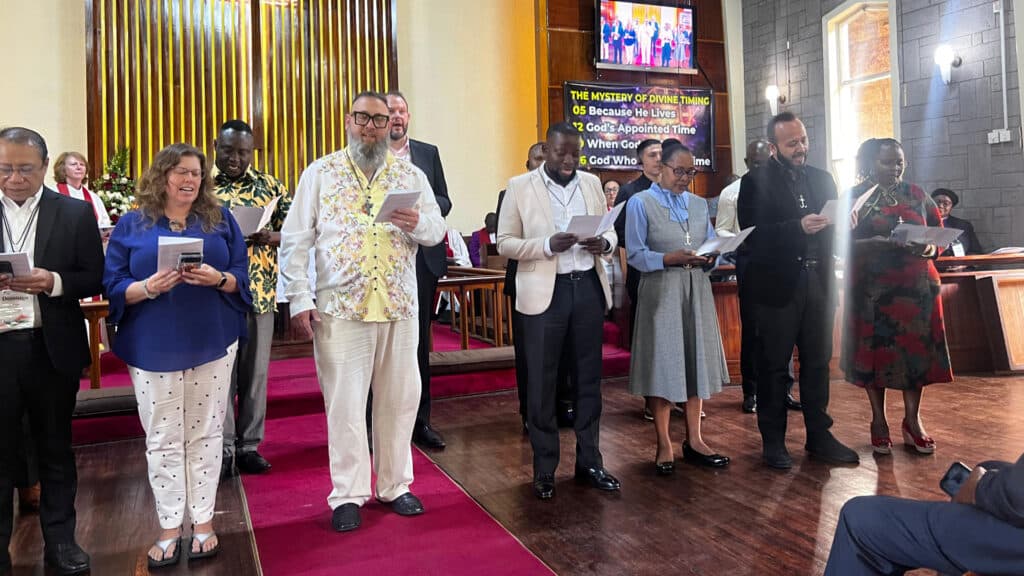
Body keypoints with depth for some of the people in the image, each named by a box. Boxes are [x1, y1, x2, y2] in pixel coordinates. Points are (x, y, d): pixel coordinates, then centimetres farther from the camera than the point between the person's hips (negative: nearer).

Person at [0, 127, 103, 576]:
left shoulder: (75, 213, 0)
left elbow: (95, 278, -1)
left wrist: (54, 282, -19)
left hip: (52, 349, 0)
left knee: (55, 448, 13)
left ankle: (60, 539, 26)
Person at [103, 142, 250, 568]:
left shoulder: (221, 220, 7)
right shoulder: (131, 225, 4)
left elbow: (241, 277, 3)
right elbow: (113, 286, 1)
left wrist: (218, 279, -18)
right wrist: (149, 287, -18)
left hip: (212, 343, 1)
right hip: (153, 348, 0)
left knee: (206, 434, 7)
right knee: (162, 439, 6)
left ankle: (203, 523, 20)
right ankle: (169, 528, 18)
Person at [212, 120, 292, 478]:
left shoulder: (270, 187, 7)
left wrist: (270, 238, -16)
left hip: (260, 291, 1)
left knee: (255, 370, 8)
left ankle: (249, 445, 19)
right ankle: (223, 447, 13)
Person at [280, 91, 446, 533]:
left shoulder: (411, 175, 10)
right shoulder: (320, 173, 4)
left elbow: (437, 230, 8)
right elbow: (294, 241, 0)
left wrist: (417, 223, -15)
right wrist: (299, 301, -7)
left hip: (399, 306, 3)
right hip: (340, 306, -2)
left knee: (399, 399, 9)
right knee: (344, 403, 2)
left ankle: (395, 486, 25)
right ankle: (348, 495, 16)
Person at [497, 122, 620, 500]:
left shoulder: (591, 183, 10)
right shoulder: (520, 186, -1)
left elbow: (610, 230, 14)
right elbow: (505, 243, -4)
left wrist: (604, 243, -10)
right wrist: (547, 245, -20)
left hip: (588, 287, 4)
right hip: (545, 292, -3)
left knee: (589, 379, 11)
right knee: (542, 383, 3)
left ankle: (589, 461, 24)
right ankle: (544, 469, 17)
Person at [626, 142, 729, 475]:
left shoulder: (699, 204, 14)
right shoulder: (641, 203, -1)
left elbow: (712, 247, 13)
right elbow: (635, 254, -8)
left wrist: (709, 259, -10)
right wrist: (670, 259, -21)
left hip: (697, 290, 5)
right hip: (661, 291, -5)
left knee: (696, 361, 7)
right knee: (663, 364, -1)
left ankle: (694, 440, 18)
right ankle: (664, 445, 9)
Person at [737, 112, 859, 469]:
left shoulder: (822, 179, 14)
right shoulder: (756, 181, -2)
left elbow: (832, 228, 13)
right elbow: (753, 234, -13)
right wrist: (798, 227, -23)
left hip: (818, 282, 5)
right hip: (778, 285, -4)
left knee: (818, 363, 10)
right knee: (774, 366, 5)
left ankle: (819, 435, 23)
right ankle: (773, 440, 16)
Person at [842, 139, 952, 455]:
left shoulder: (916, 195, 11)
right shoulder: (855, 197, 1)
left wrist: (929, 248, -9)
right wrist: (879, 243, -22)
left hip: (916, 287, 3)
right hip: (872, 288, -3)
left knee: (917, 350, 1)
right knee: (874, 350, 1)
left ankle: (913, 421, 14)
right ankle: (879, 422, 13)